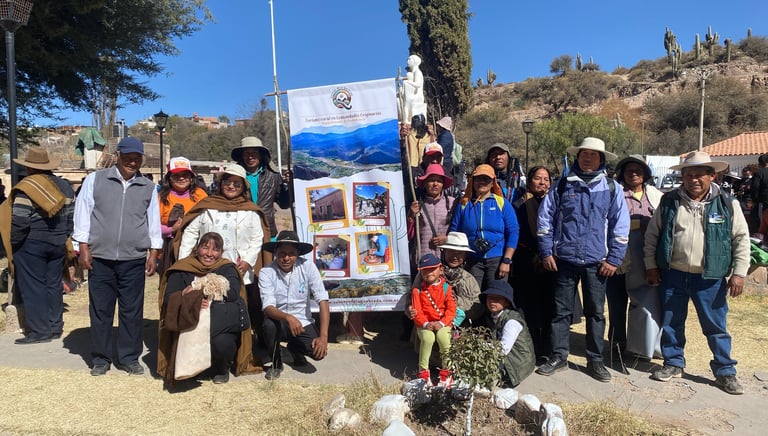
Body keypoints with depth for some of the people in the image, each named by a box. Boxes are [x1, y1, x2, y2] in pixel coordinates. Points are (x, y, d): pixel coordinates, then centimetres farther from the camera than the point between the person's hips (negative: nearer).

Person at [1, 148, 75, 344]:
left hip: (31, 245, -6)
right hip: (58, 245, 6)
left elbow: (19, 222, -18)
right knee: (53, 285, 12)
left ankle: (39, 331, 5)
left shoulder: (25, 188, -13)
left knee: (33, 288, 2)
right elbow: (72, 216, 7)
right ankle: (55, 328, 19)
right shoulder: (63, 186, 6)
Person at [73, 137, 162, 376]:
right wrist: (84, 248, -2)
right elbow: (82, 213, 3)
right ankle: (101, 358, 22)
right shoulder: (95, 180, 3)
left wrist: (153, 253, 6)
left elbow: (154, 222, 10)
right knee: (100, 310, 7)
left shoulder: (148, 188, 7)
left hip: (134, 260, 1)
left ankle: (129, 358, 19)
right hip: (100, 258, -1)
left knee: (132, 311, 6)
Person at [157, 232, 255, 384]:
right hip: (189, 325, 1)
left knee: (222, 342, -32)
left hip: (224, 326, 0)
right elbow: (168, 300, 2)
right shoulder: (182, 269, 11)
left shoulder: (227, 268, 10)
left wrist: (197, 291, -15)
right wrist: (185, 295, -20)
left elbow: (233, 294, -10)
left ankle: (222, 369, 6)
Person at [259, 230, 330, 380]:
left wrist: (323, 336, -23)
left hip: (303, 322, 1)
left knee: (320, 351, -22)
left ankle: (295, 350, 17)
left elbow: (323, 301, -15)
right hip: (278, 320, -1)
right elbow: (268, 307, -23)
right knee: (269, 324, -34)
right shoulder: (266, 273, -14)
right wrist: (288, 318, -44)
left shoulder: (307, 267, -12)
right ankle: (276, 363, -2)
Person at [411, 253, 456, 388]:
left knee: (443, 336, -32)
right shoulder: (418, 290, 4)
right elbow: (416, 311, -2)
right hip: (424, 324, 0)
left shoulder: (446, 288, 3)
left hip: (443, 323, 0)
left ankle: (446, 372, -13)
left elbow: (451, 309, -4)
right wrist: (425, 324, -19)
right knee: (428, 337, -32)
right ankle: (423, 372, -15)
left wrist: (441, 323, -18)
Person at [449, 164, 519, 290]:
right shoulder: (464, 204, 6)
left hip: (497, 260, -1)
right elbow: (454, 232, 8)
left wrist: (507, 261, -7)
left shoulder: (502, 203, 2)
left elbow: (513, 232, -1)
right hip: (473, 261, 1)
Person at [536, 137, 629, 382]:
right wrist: (546, 252, -1)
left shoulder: (611, 188, 3)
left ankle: (595, 360, 21)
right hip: (564, 259, 0)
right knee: (561, 311, 7)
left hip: (596, 262, 0)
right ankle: (558, 357, 18)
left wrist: (614, 259, -3)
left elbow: (621, 226, 2)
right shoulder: (562, 185, 4)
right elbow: (545, 218, 4)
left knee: (595, 313, 9)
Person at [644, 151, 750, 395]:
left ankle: (725, 371, 23)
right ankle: (673, 363, 28)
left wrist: (739, 273, -4)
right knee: (671, 323, 12)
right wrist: (651, 265, 2)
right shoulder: (669, 202, 1)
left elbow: (741, 239, 1)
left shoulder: (727, 205, -1)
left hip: (710, 278, -1)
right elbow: (652, 235, 6)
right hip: (673, 275, 2)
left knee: (716, 327, 8)